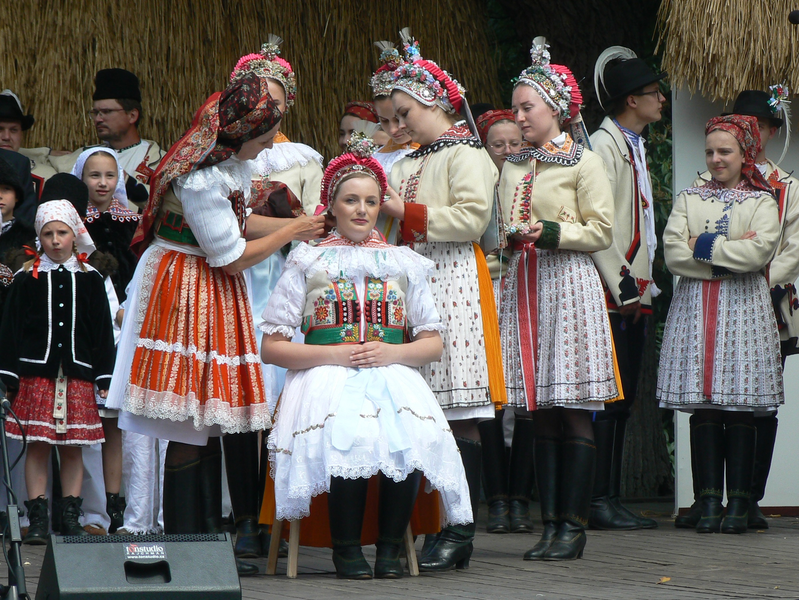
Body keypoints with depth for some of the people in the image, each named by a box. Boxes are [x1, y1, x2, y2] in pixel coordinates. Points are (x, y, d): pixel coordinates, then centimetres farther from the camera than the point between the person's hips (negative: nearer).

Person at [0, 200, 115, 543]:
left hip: (77, 375, 1)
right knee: (37, 446, -3)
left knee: (72, 448, 4)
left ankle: (70, 519, 11)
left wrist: (105, 380, 3)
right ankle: (38, 520, 2)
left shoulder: (90, 280, 7)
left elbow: (103, 332, 8)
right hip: (36, 374, -1)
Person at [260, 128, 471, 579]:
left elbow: (433, 343, 15)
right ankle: (347, 548, -20)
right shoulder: (308, 263, 11)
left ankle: (390, 547, -18)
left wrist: (391, 353, -6)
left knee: (410, 435, -32)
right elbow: (272, 347, 4)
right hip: (327, 376, -2)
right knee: (348, 435, -35)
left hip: (393, 374, 2)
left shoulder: (403, 263, 18)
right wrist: (337, 354, -8)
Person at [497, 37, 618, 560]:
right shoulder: (514, 166, 17)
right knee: (542, 414, 4)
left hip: (569, 283, -6)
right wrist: (508, 241, 3)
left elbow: (601, 231, -4)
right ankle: (551, 524, 6)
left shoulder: (584, 163, 0)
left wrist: (552, 233, -14)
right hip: (525, 286, 6)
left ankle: (574, 525, -5)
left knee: (574, 413, -7)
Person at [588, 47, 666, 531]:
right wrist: (621, 286, -19)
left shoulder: (636, 147, 20)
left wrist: (644, 283, 17)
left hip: (636, 295, 9)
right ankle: (601, 503, -7)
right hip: (614, 296, -9)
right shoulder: (602, 146, -10)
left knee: (624, 399, 9)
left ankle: (612, 499, 12)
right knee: (609, 397, -9)